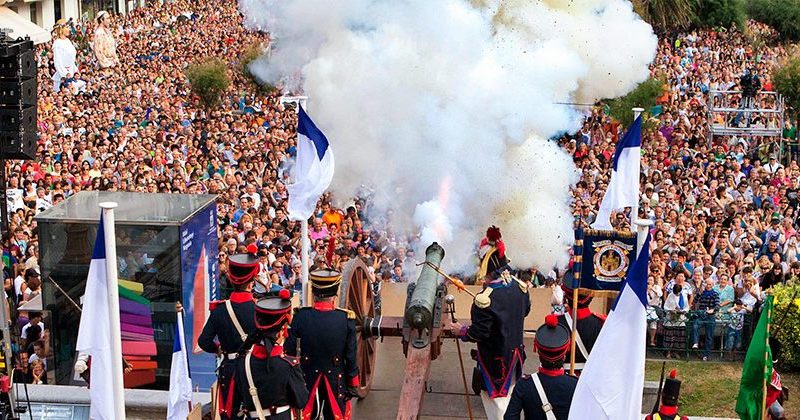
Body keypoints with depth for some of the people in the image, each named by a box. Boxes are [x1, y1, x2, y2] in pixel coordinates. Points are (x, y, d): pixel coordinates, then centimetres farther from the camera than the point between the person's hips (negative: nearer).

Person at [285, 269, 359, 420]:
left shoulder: (300, 316, -13)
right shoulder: (346, 318, -14)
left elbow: (290, 351, -9)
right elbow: (351, 357, -8)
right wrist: (352, 385, 4)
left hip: (307, 380, 1)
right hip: (337, 381, -1)